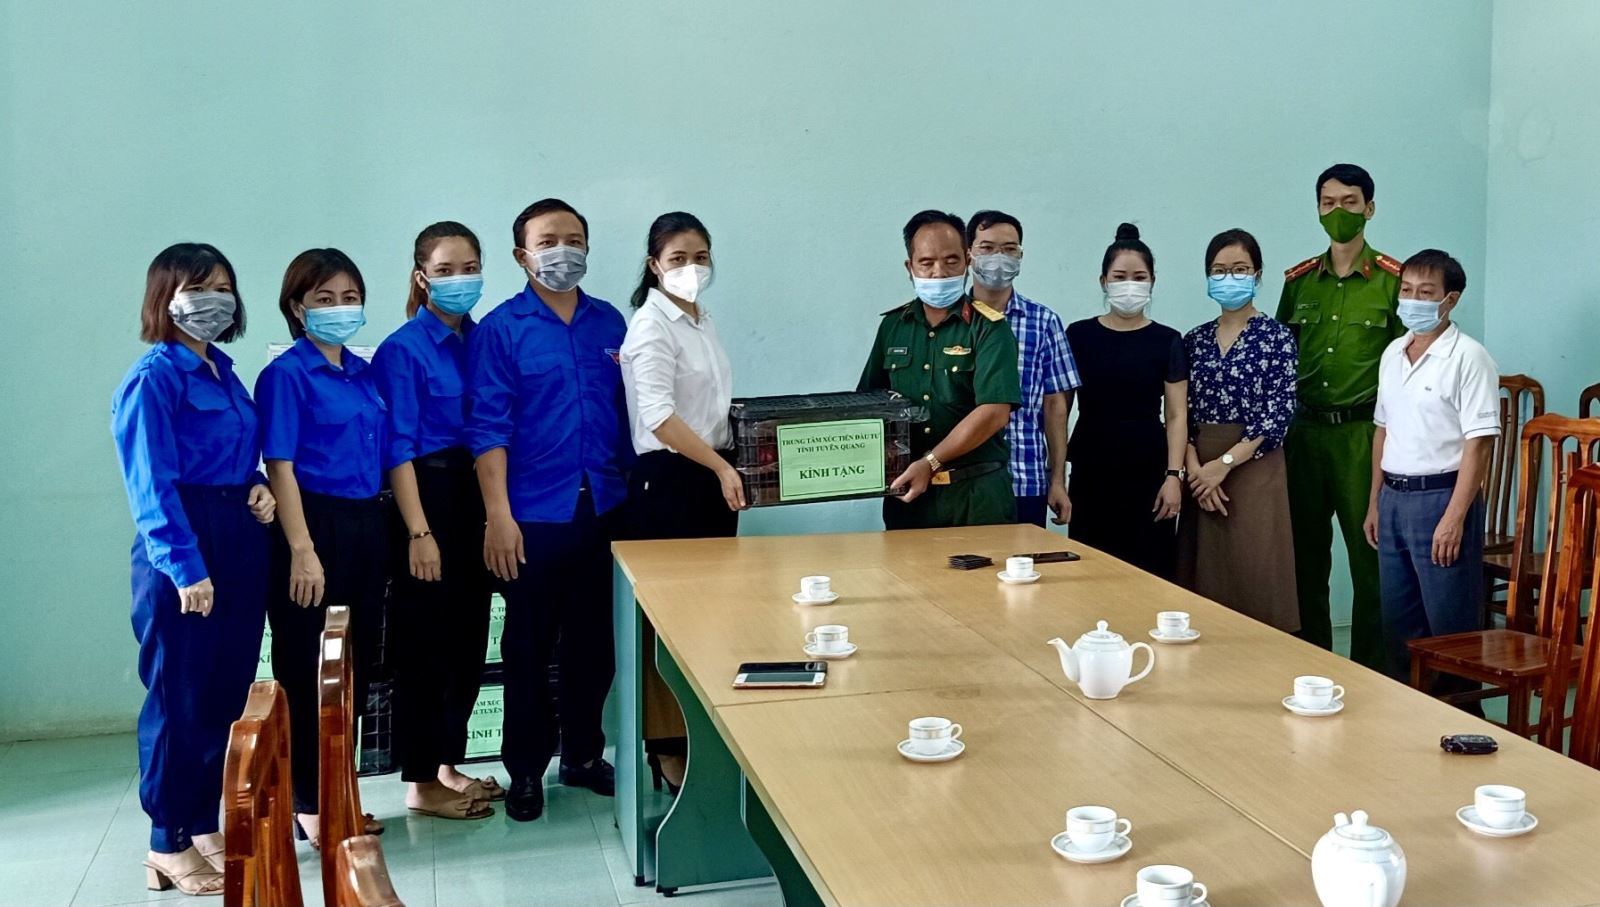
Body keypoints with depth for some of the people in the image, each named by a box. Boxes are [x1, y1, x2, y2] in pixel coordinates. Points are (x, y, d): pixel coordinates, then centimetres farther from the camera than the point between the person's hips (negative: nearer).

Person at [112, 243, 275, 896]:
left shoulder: (225, 374, 14)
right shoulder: (152, 378, -10)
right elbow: (151, 484, -17)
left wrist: (257, 489, 0)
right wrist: (184, 565, -23)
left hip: (240, 546, 8)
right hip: (180, 553, -8)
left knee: (229, 693, 11)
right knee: (180, 697, -1)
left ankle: (206, 825, 24)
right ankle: (168, 845, 10)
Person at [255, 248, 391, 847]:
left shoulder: (364, 372, 12)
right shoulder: (286, 374, -8)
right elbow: (280, 468, -13)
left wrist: (379, 530, 11)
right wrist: (302, 551, -18)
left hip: (365, 528, 7)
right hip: (315, 526, -7)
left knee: (355, 665, 12)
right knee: (310, 671, 1)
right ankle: (309, 808, 12)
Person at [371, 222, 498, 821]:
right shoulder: (403, 350, -10)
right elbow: (398, 449, -13)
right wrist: (419, 532, -18)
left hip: (477, 497, 7)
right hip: (427, 495, -7)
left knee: (469, 637, 12)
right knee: (425, 643, 1)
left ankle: (450, 765, 27)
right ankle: (422, 784, 12)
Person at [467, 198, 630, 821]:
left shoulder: (609, 323, 9)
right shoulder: (500, 330, -5)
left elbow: (625, 412, 12)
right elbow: (489, 429, -10)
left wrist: (633, 491, 7)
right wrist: (499, 517, -16)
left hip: (604, 509, 4)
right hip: (534, 516, -4)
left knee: (593, 643, 13)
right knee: (529, 648, 7)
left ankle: (583, 755, 29)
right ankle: (526, 770, 20)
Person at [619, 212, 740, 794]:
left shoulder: (703, 321, 15)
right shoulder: (652, 325, -10)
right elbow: (659, 417, -19)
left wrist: (728, 468, 12)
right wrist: (721, 466, -22)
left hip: (712, 478, 8)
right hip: (669, 481, -8)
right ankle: (668, 748, 6)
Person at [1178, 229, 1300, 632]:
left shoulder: (1276, 337, -2)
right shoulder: (1194, 340, 11)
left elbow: (1279, 414, -9)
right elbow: (1183, 413, 7)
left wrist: (1225, 463, -13)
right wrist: (1195, 469, -8)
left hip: (1254, 466, -4)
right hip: (1202, 472, 4)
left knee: (1255, 575, -6)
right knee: (1205, 574, 4)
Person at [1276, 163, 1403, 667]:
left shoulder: (1393, 280, -2)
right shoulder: (1298, 280, 10)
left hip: (1363, 431, -4)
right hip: (1304, 430, 4)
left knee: (1370, 551, -2)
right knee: (1306, 552, 10)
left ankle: (1371, 672, 9)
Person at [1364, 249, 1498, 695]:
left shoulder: (1467, 357, -11)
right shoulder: (1393, 353, 11)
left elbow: (1479, 442, -15)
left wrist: (1454, 518, -19)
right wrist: (1375, 502, 15)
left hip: (1441, 496, -7)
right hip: (1394, 496, 7)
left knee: (1450, 625, 0)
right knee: (1398, 622, 14)